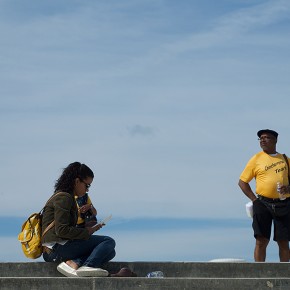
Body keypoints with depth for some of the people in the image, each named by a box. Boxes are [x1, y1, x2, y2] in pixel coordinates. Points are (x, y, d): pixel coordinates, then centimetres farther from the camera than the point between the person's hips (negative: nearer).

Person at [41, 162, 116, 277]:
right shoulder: (64, 198, -8)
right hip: (58, 248, -10)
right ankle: (88, 266, -29)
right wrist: (86, 232, -10)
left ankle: (74, 263, -17)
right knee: (108, 242, -9)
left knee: (110, 252, 5)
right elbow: (61, 230, -18)